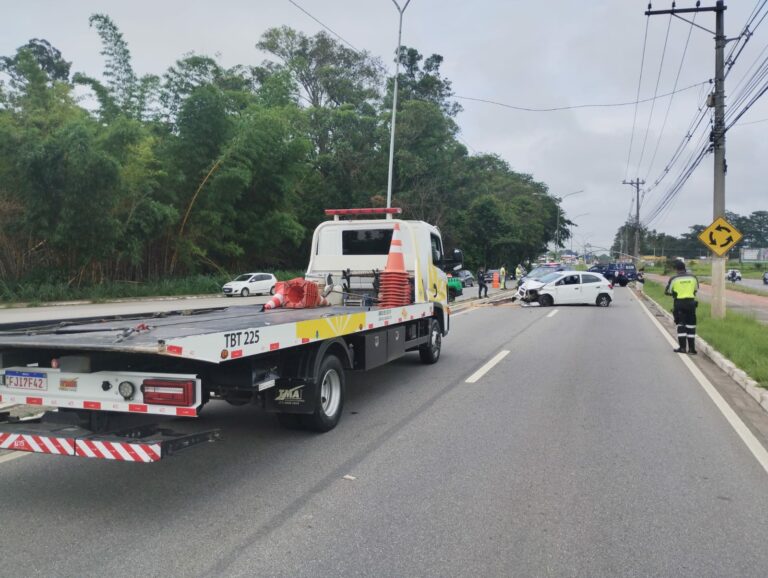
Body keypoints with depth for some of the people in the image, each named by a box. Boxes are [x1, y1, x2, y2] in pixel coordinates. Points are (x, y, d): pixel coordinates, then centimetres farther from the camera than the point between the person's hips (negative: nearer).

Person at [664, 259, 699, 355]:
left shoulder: (674, 279, -6)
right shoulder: (692, 277, 3)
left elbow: (667, 292, 1)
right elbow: (696, 289, 15)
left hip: (679, 303, -2)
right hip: (691, 302, 2)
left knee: (680, 325, 7)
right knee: (691, 325, 8)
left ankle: (682, 347, 4)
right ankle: (691, 348, 9)